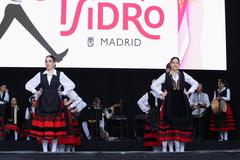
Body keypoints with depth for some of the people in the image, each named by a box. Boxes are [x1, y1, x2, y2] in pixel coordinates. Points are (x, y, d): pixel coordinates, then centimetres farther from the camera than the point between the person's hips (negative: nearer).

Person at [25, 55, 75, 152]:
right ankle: (45, 150, 11)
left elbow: (72, 85, 3)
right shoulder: (40, 75, 7)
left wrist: (63, 93, -2)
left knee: (56, 128, 1)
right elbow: (28, 85, 13)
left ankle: (54, 150, 11)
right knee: (43, 127, 1)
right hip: (43, 104, 1)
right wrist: (35, 92, 1)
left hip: (55, 104, -1)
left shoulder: (60, 74, 3)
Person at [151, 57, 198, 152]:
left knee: (183, 124, 0)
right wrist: (161, 93, -1)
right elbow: (153, 86, 5)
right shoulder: (165, 75, 3)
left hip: (182, 102, 2)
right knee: (171, 124, -2)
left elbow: (195, 83, 17)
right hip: (170, 102, -2)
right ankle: (171, 149, 3)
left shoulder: (183, 75, 9)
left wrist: (189, 92, 7)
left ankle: (182, 148, 5)